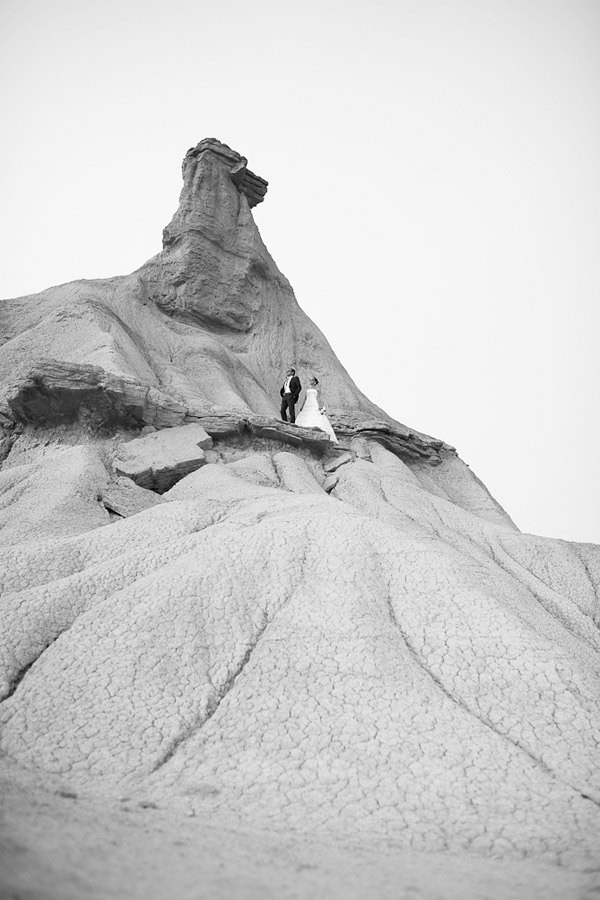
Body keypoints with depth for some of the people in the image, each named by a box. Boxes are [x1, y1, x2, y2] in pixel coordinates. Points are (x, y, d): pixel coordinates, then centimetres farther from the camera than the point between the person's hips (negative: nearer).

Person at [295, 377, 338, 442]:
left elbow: (317, 398, -1)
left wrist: (319, 406, -14)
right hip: (308, 406, 5)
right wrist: (302, 407, 14)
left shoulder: (316, 390, 8)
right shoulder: (308, 390, 21)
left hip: (315, 406, -5)